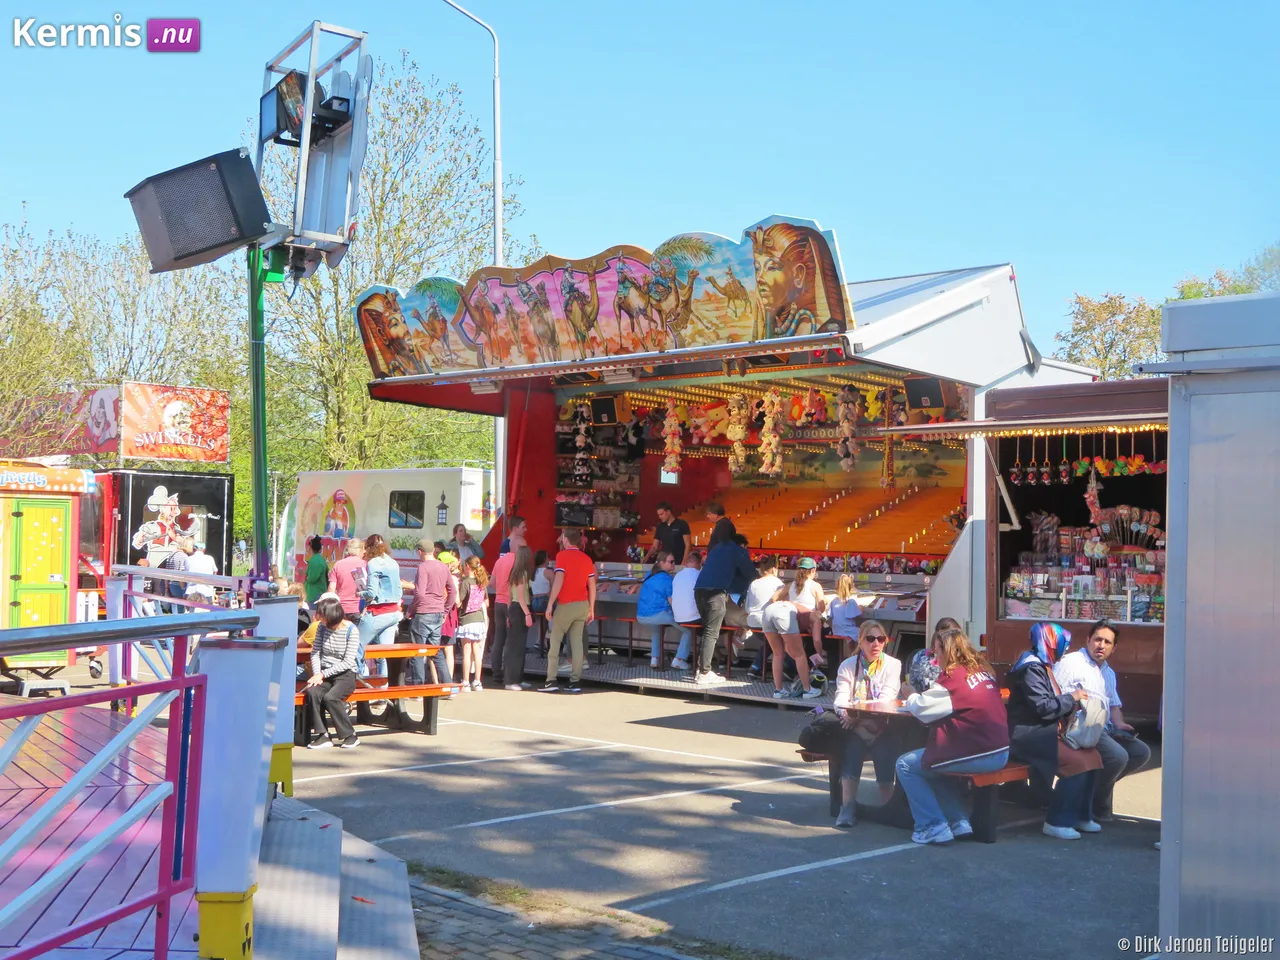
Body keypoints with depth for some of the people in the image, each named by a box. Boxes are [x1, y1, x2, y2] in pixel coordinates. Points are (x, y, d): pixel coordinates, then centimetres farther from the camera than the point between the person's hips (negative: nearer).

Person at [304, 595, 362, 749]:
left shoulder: (351, 631, -11)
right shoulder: (322, 628, 5)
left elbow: (348, 662, -14)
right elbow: (315, 653, 5)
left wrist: (323, 674, -18)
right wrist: (317, 674, -13)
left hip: (345, 674, -4)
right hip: (324, 674, 4)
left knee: (330, 697, -31)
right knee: (312, 693, -27)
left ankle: (350, 735, -13)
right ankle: (323, 735, -19)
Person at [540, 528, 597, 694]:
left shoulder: (562, 556, -6)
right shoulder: (586, 558, 10)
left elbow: (558, 581, -16)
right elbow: (592, 586, 9)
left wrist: (550, 604, -14)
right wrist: (591, 609, 15)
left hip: (566, 604, -5)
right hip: (583, 604, 5)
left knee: (555, 641, 4)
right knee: (577, 642, 5)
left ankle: (551, 681, 0)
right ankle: (575, 682, 2)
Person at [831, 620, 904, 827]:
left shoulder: (893, 665, 9)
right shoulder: (847, 666, 14)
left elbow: (886, 699, -5)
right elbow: (841, 699, 2)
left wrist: (860, 713, -20)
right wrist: (846, 713, -23)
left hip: (881, 726, 0)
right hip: (854, 726, 0)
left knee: (885, 746, -29)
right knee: (853, 744, -30)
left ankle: (887, 808, -17)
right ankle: (848, 807, -31)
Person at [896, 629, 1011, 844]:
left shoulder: (953, 677, -13)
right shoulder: (982, 670, 10)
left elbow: (921, 709, -13)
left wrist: (911, 699, 9)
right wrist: (922, 697, 12)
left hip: (978, 755, -8)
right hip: (1000, 752, 8)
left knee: (905, 765, 6)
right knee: (932, 762, 30)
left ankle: (933, 828, 3)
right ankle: (959, 822, 22)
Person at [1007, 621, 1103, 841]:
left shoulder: (1044, 666, 18)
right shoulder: (1032, 668, -14)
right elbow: (1042, 707, -20)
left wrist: (1074, 701, 8)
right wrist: (1072, 698, -8)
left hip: (1044, 732, 10)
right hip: (1027, 736, -10)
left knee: (1092, 757, -2)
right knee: (1077, 762, -23)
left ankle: (1081, 815, 9)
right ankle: (1057, 822, -14)